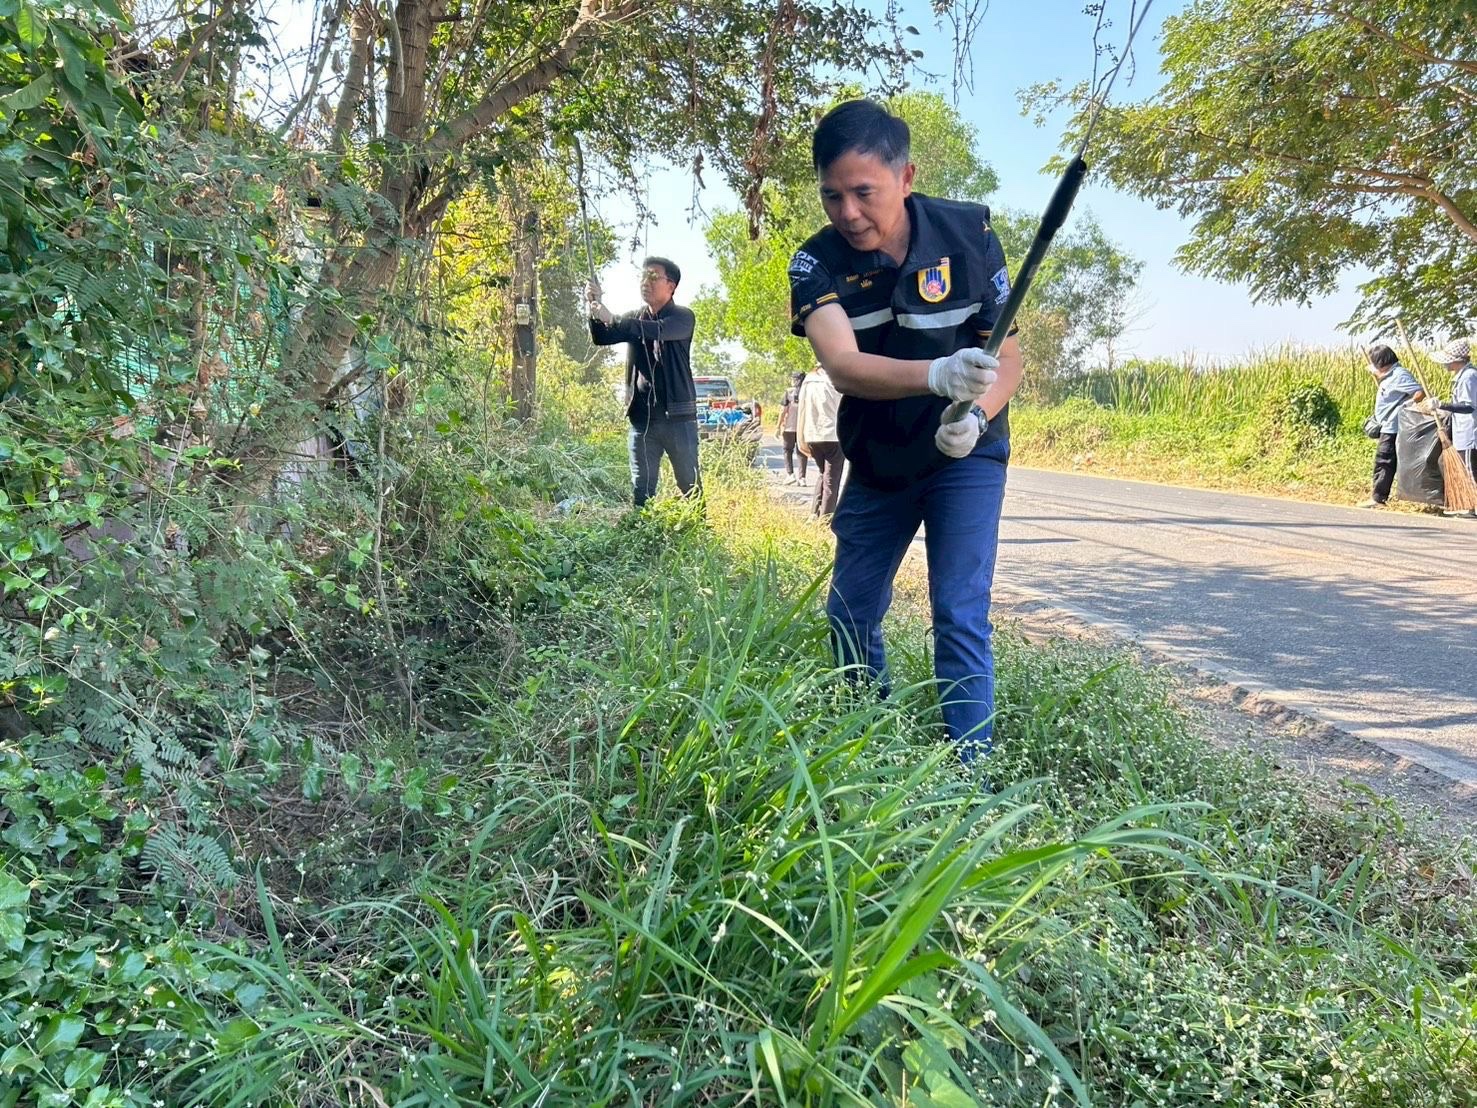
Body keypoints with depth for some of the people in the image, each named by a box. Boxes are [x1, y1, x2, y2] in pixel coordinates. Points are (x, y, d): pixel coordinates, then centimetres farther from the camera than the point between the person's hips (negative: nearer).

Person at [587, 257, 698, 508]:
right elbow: (601, 338, 2)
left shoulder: (682, 317, -1)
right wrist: (595, 311, -17)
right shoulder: (634, 319, 15)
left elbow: (658, 330, -22)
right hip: (641, 417, 4)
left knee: (691, 486, 1)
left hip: (677, 417, -4)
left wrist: (612, 319, -31)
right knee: (641, 490, 5)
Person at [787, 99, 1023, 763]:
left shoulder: (968, 234, -16)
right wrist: (938, 375, -52)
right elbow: (843, 367, -34)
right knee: (848, 615, 10)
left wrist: (975, 416, -35)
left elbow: (1008, 359, -13)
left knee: (960, 616, -12)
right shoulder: (817, 262, -17)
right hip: (876, 462, 3)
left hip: (965, 457, -2)